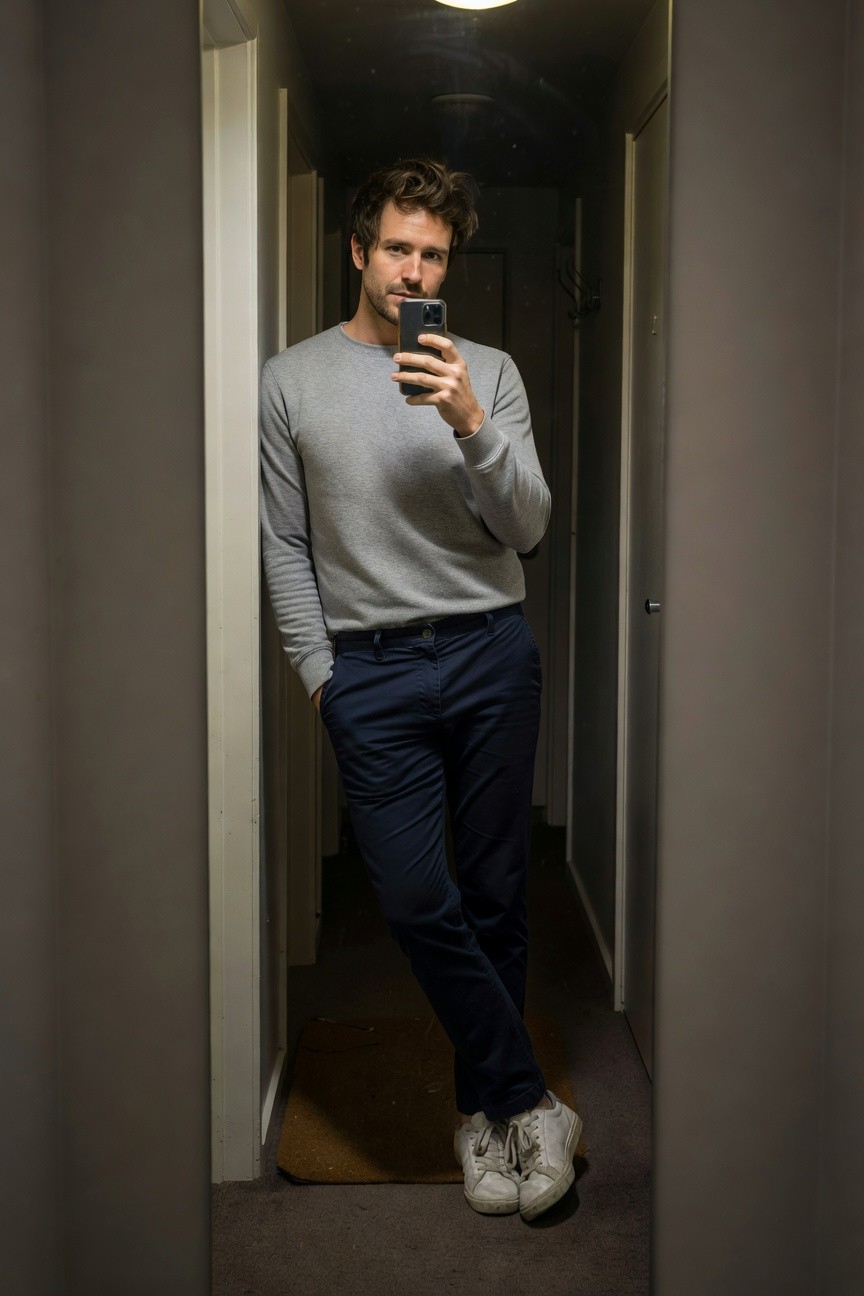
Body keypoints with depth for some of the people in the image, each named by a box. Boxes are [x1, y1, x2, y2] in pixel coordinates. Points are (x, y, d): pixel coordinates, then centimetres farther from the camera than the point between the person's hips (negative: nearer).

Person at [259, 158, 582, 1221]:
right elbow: (285, 547, 6)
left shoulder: (489, 373, 7)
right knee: (414, 897, -7)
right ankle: (529, 1106, 8)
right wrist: (319, 675, 0)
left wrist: (472, 428, -18)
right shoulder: (291, 380, 6)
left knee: (494, 892, 7)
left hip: (492, 654, 1)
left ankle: (483, 1111, 24)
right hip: (372, 668, -1)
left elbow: (527, 527, -1)